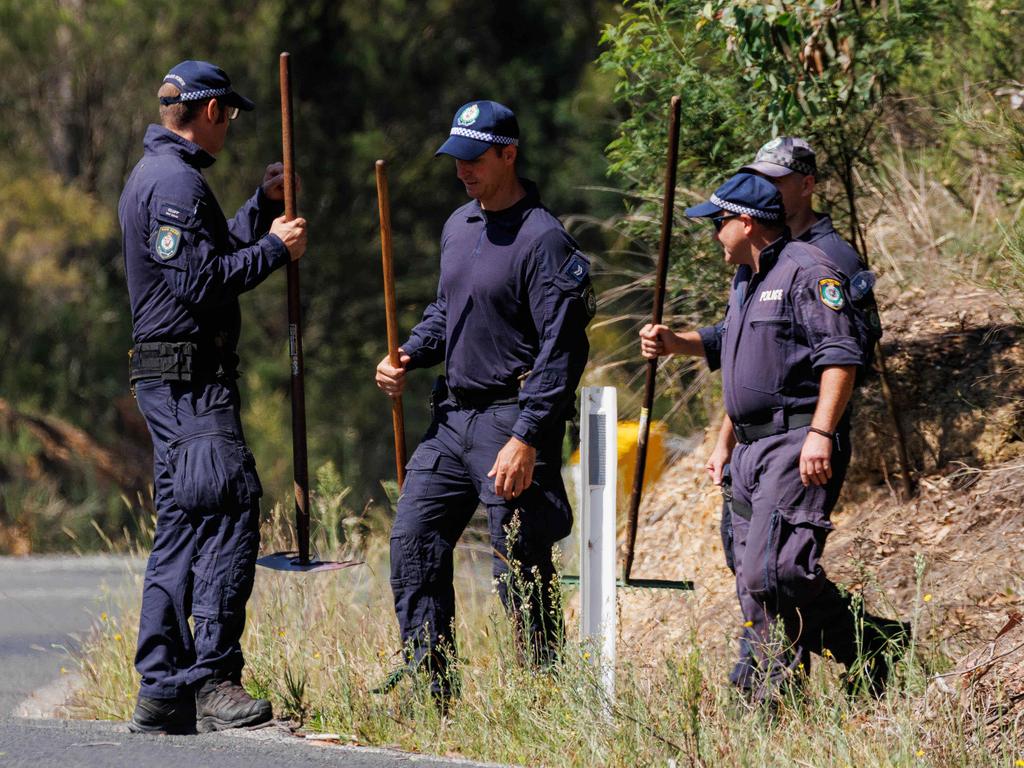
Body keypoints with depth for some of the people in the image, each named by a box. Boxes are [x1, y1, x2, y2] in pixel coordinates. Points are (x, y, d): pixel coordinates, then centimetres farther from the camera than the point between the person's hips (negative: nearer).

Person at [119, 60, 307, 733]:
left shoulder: (155, 174, 20)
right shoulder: (177, 183, -14)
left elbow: (212, 254, 28)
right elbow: (200, 282, -21)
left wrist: (264, 207, 24)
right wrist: (275, 248, -13)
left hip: (170, 383, 11)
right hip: (191, 380, -11)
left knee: (183, 528, 10)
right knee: (230, 516, -13)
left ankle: (162, 692, 9)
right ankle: (214, 683, -15)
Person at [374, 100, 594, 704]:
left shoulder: (544, 241, -14)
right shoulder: (459, 227, 13)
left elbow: (562, 350, -17)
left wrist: (526, 438, -22)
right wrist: (408, 356, 7)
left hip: (512, 420, -8)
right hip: (452, 416, 9)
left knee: (520, 570, -6)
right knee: (414, 542, 5)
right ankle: (427, 679, 11)